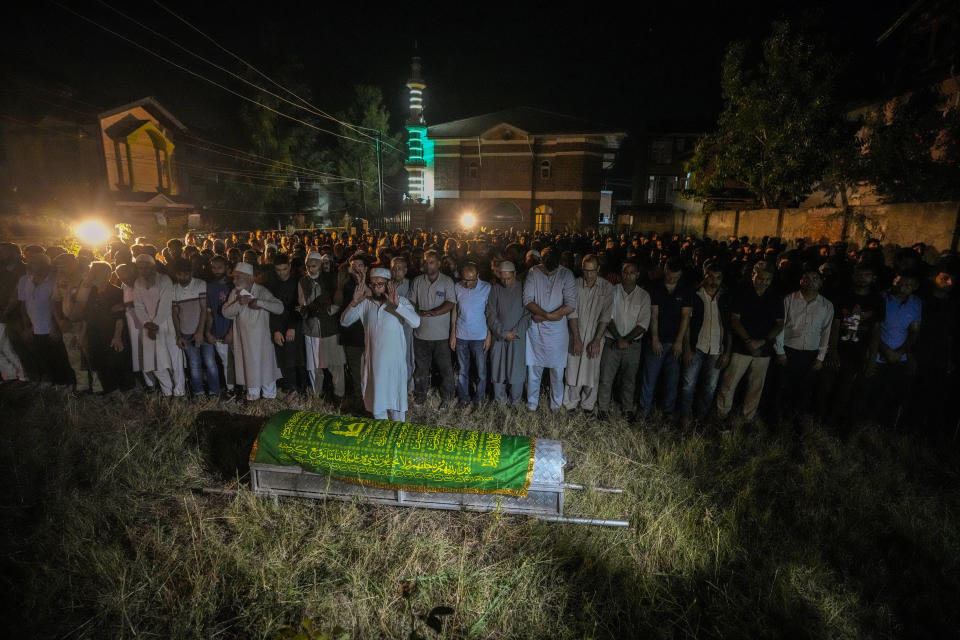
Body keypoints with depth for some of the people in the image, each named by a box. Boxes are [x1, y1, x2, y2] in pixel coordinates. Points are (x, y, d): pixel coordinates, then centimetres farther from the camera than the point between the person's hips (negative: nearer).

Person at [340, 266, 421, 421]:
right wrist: (354, 303, -21)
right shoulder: (366, 302, 0)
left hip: (394, 359, -3)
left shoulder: (401, 301, -7)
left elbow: (416, 322, -22)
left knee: (395, 395, 10)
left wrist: (397, 305, -34)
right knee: (377, 397, 15)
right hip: (374, 359, 3)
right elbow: (344, 322, -4)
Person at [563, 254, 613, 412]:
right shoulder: (575, 284, -5)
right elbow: (572, 313, -6)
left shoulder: (607, 288, -5)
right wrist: (576, 339, -10)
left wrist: (597, 340, -11)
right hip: (576, 335, 0)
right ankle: (571, 403, 23)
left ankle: (588, 404, 26)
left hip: (595, 337, 0)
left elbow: (605, 317, -6)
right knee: (572, 370, 5)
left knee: (592, 372, 6)